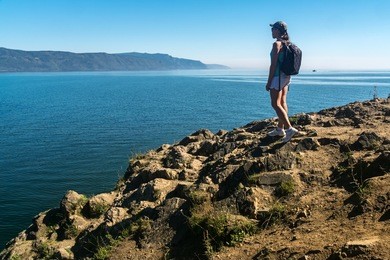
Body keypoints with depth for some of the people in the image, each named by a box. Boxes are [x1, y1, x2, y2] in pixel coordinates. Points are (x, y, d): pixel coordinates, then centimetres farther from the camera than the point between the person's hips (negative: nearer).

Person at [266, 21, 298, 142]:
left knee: (275, 104, -8)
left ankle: (290, 128, -16)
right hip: (286, 76, 9)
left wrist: (269, 82, -16)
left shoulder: (277, 44, -15)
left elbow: (273, 64, -19)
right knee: (282, 103, 13)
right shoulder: (287, 44, 11)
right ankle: (280, 129, 21)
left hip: (278, 76, -9)